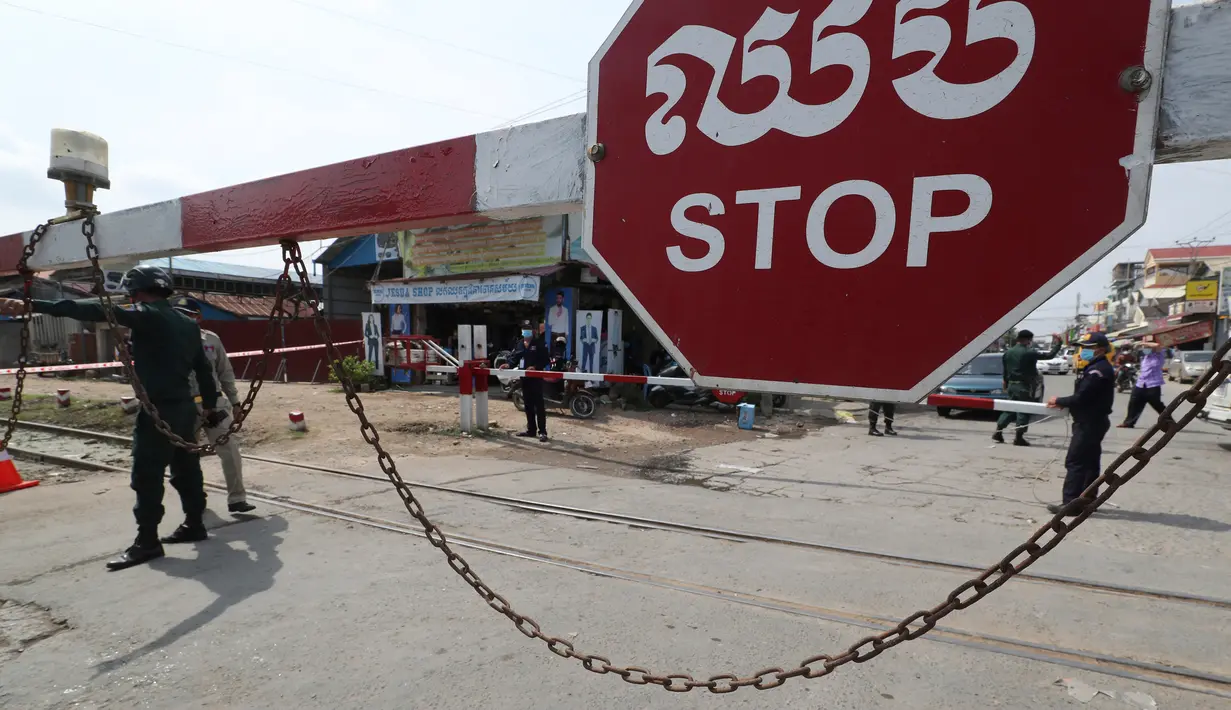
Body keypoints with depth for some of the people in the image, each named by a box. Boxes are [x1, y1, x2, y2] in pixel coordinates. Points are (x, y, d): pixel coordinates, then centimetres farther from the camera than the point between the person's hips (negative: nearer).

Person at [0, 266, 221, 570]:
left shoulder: (146, 315, -10)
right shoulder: (188, 324, 12)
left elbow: (94, 312, -21)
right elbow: (203, 367, 16)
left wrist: (34, 305, -24)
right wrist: (210, 403, 23)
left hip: (158, 410, -8)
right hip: (184, 407, 8)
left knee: (146, 475, -1)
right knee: (186, 467, 15)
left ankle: (147, 541, 5)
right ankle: (194, 524, 24)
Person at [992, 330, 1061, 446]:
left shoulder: (1008, 352, 6)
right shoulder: (1029, 353, -13)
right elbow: (1049, 355, -8)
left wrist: (1006, 383, 23)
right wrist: (1057, 343, 5)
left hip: (1012, 385, 7)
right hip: (1024, 386, -6)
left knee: (1010, 409, 16)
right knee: (1024, 411, 1)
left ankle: (998, 432, 12)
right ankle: (1019, 438, 3)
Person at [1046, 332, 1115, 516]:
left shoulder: (1098, 370, -19)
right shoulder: (1099, 368, 15)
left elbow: (1081, 397, -23)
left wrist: (1059, 401, -7)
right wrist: (1063, 403, 3)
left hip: (1089, 423, -11)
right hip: (1093, 421, 11)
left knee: (1075, 462, -9)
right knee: (1090, 462, 15)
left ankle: (1070, 503, -8)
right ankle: (1087, 499, 22)